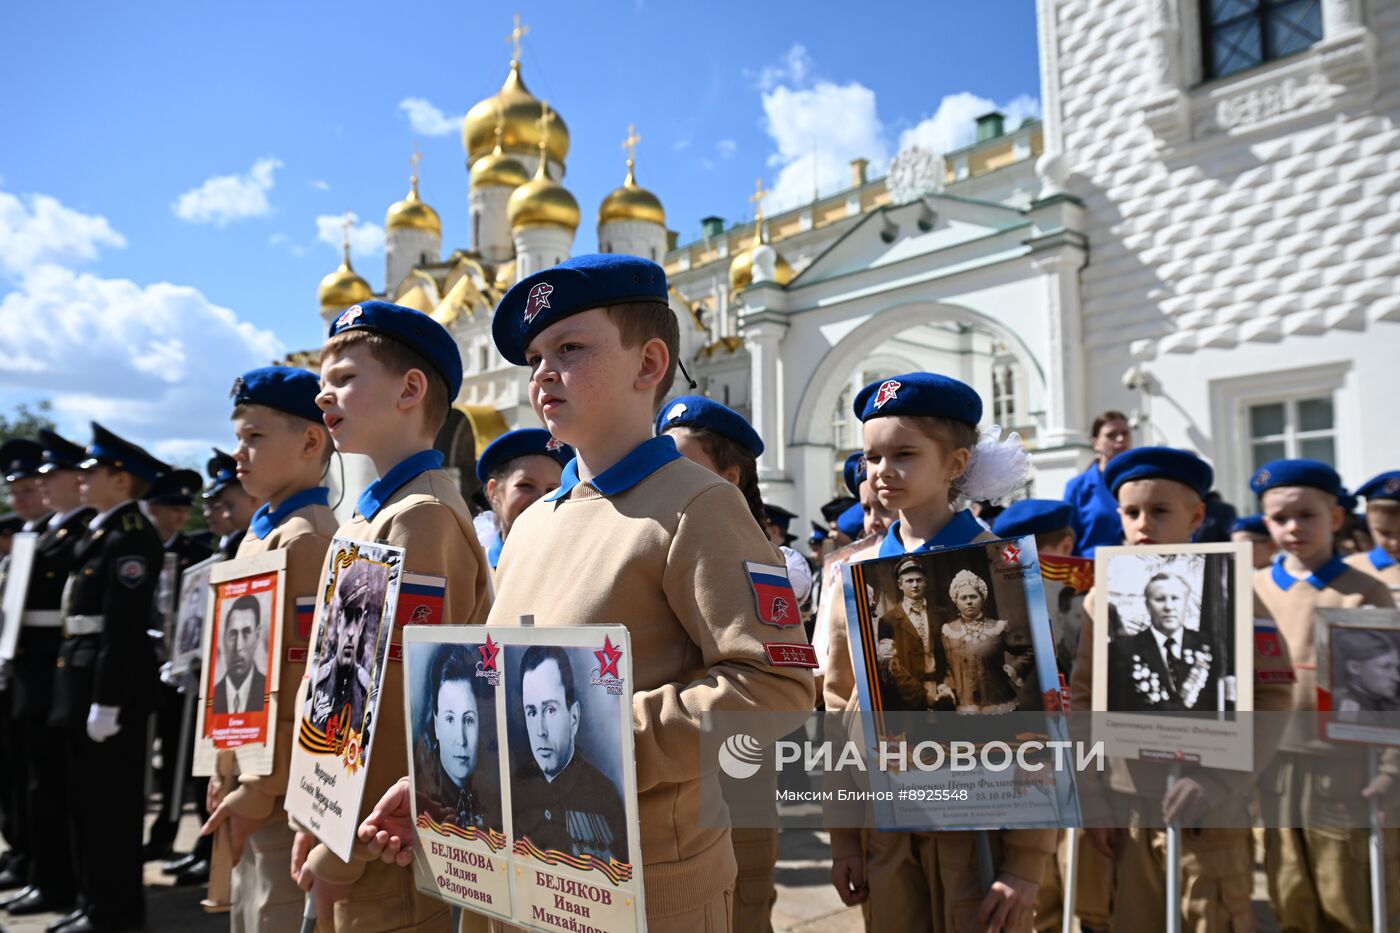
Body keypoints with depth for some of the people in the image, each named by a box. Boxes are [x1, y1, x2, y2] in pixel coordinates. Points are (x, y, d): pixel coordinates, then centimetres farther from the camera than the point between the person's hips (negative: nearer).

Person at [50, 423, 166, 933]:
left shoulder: (131, 536, -16)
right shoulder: (100, 531, 16)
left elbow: (124, 625, -21)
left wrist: (107, 701, -22)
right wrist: (82, 692, 16)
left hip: (112, 679, -10)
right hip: (83, 674, 10)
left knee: (111, 797, 1)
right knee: (87, 796, 18)